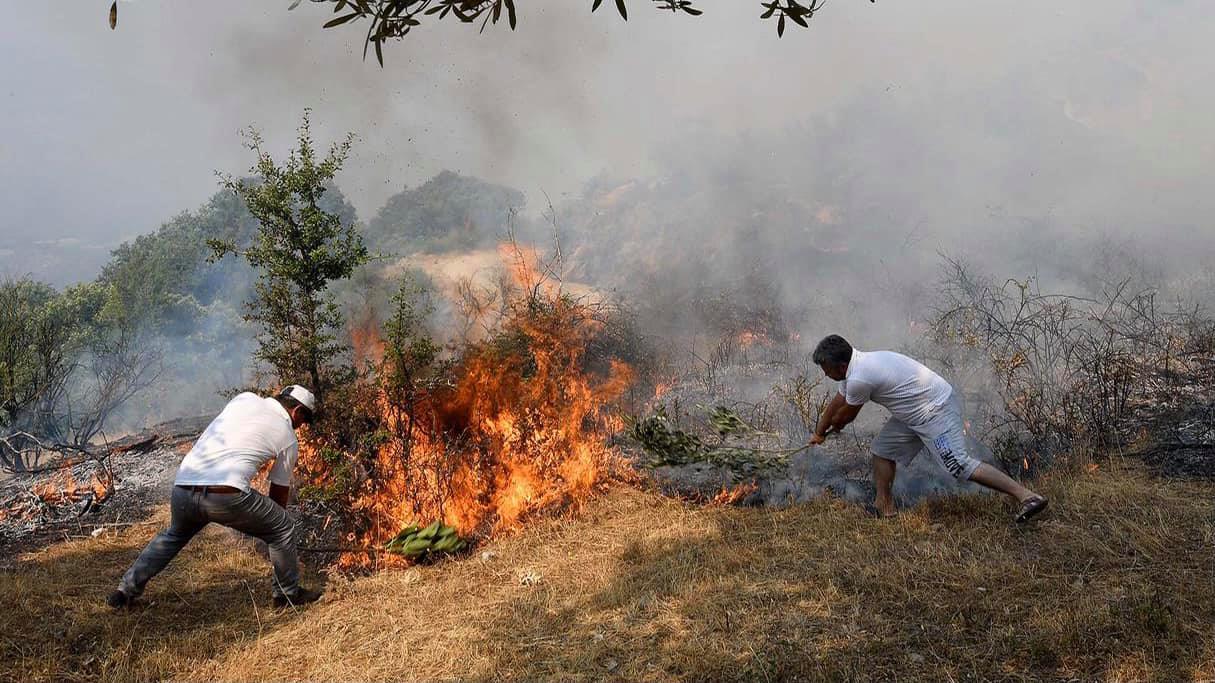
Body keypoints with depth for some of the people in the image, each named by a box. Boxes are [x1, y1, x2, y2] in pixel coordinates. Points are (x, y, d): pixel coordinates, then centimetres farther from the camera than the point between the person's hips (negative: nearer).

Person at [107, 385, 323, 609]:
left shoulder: (245, 398, 18)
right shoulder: (289, 439, 11)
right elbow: (280, 491, 21)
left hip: (182, 488, 5)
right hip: (226, 495, -5)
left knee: (173, 535, 36)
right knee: (283, 528, 16)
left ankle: (126, 591, 36)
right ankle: (288, 594, 25)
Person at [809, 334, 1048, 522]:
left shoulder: (859, 379, -23)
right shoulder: (858, 364, 8)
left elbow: (847, 414, -2)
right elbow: (837, 403, 23)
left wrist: (824, 431, 18)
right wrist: (820, 433, 33)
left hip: (936, 411, -11)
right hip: (916, 413, 11)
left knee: (960, 466, -16)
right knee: (882, 449, 13)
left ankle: (1027, 496, -14)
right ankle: (884, 507, 19)